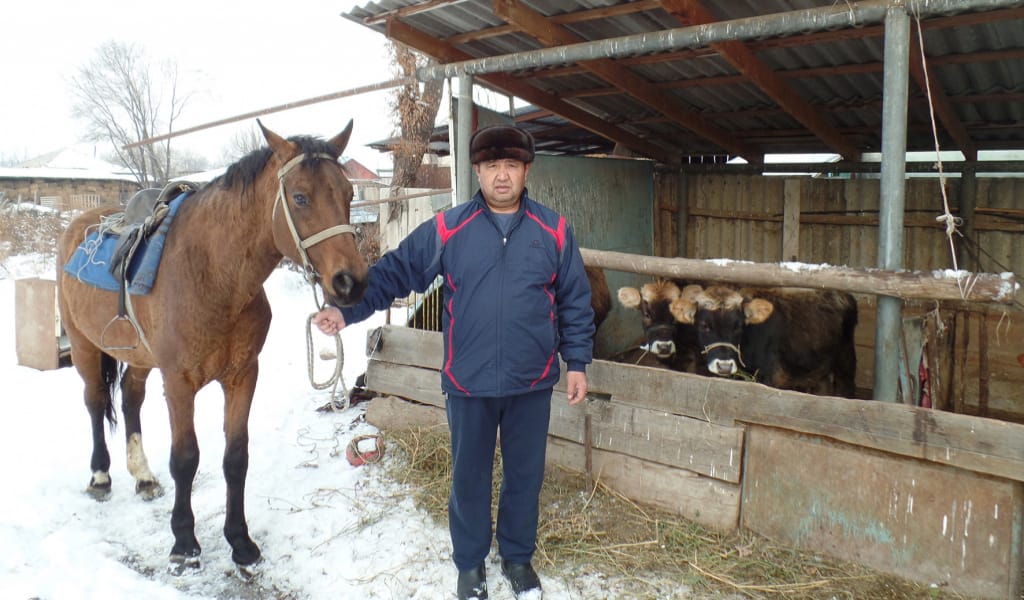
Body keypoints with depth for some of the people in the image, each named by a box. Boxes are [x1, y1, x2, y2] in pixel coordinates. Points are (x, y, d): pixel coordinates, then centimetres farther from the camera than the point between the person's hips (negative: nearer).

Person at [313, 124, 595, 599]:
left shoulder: (554, 230, -1)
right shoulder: (447, 229, -4)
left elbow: (576, 303, 4)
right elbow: (394, 272, -3)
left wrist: (578, 362, 2)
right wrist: (347, 309, -15)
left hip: (532, 383, 1)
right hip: (469, 383, 0)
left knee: (525, 475, 16)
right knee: (469, 477, 14)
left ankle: (518, 558, 39)